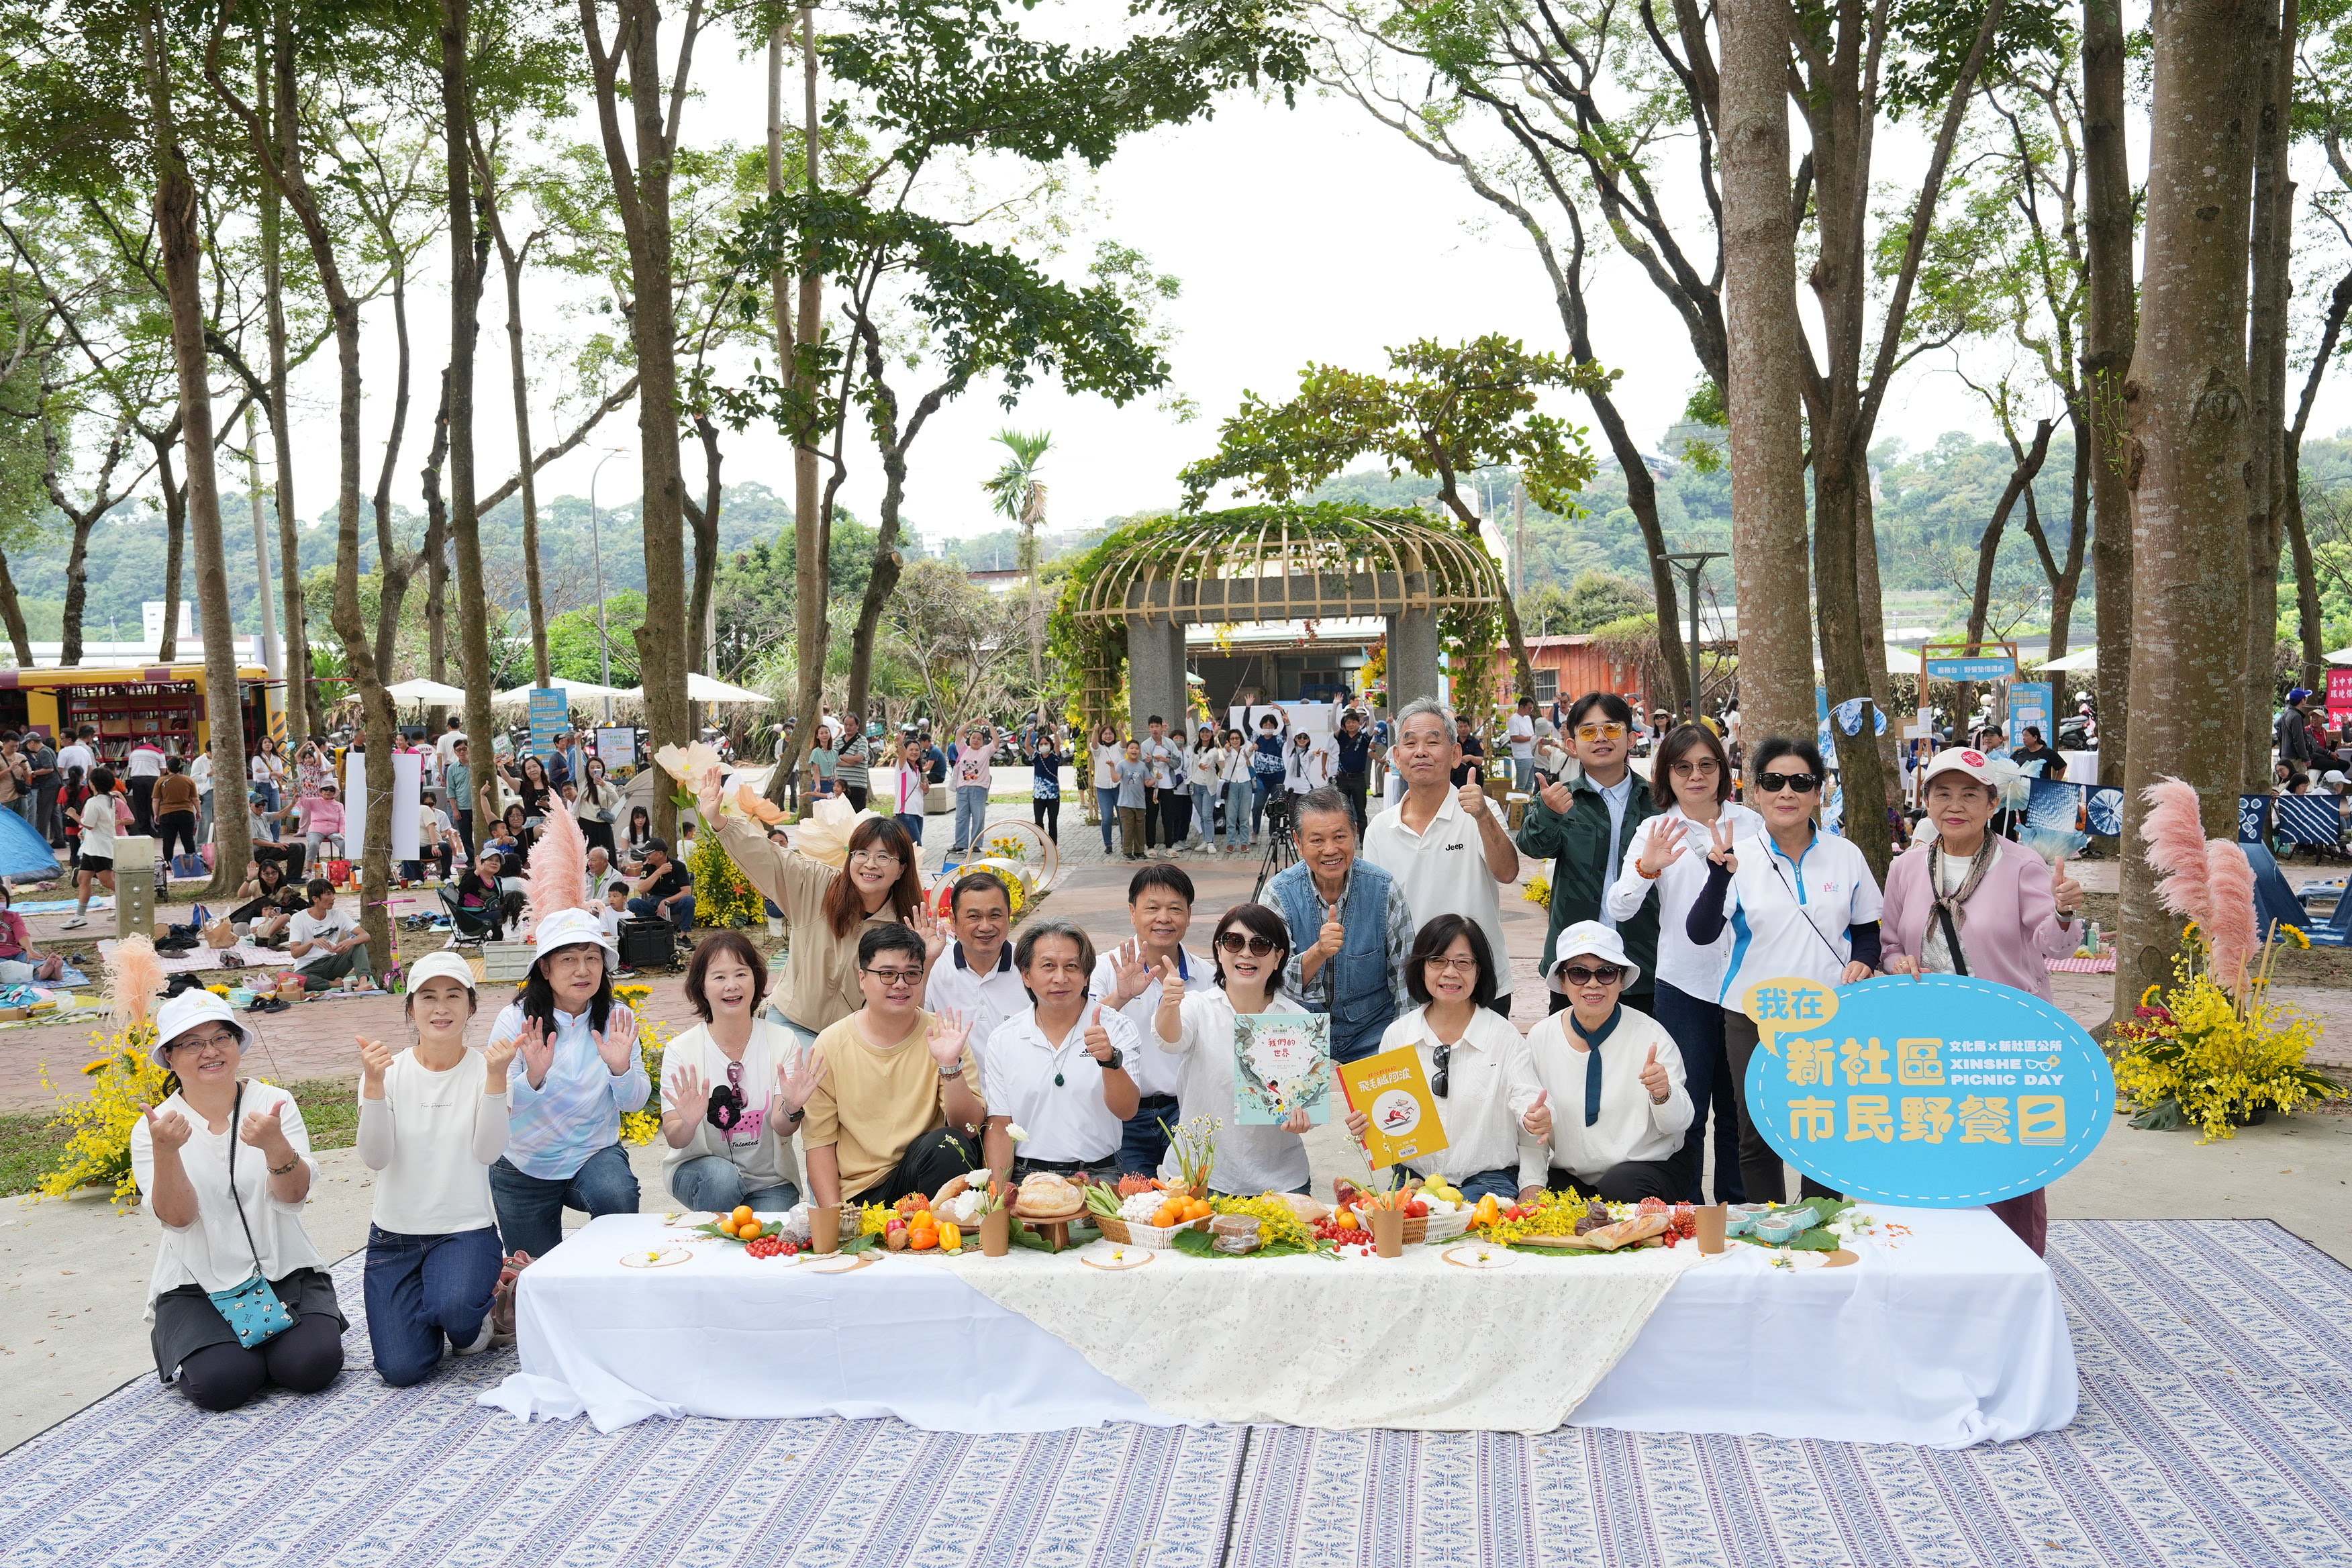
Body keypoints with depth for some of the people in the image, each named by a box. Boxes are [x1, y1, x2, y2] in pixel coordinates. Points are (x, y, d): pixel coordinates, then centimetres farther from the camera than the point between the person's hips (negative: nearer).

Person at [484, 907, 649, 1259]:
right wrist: (533, 1077, -39)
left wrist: (621, 1068, -28)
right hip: (525, 1167, 0)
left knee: (617, 1198, -33)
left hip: (596, 1153, 0)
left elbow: (634, 1103, -7)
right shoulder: (515, 1020, -14)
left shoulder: (616, 1019, -8)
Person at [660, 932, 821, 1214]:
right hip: (699, 1167, 0)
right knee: (719, 1175, -31)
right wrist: (688, 1124, -33)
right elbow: (673, 1139, -10)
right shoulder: (680, 1050, -6)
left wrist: (792, 1110, -34)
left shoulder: (782, 1041, -4)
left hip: (770, 1180, 0)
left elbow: (782, 1129, -10)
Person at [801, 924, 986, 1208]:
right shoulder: (831, 1044, 1)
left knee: (947, 1143, -29)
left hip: (927, 1172, 2)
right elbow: (819, 1140, 3)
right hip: (857, 1193, -2)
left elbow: (970, 1128, -7)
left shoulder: (941, 1035, 1)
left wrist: (950, 1067, -23)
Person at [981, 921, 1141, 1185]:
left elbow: (1126, 1112, -7)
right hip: (1026, 1176, 2)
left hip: (1097, 1176, -2)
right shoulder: (1003, 1040, 7)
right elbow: (999, 1127, 7)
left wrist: (1110, 1060, -26)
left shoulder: (1116, 1030, 3)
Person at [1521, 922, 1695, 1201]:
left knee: (1619, 1188, -33)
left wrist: (1663, 1094, -29)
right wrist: (1534, 1121, -18)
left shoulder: (1650, 1034, -7)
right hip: (1569, 1175, 2)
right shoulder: (1541, 1038, 0)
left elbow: (1678, 1123, -7)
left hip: (1650, 1167, -2)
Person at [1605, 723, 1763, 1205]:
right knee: (1686, 1114, 3)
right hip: (1684, 988, -2)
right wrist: (1646, 867, -29)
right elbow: (1619, 909, -11)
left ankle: (1737, 1212, 25)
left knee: (1739, 1110, 12)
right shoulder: (1657, 830, 0)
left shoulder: (1750, 823, 6)